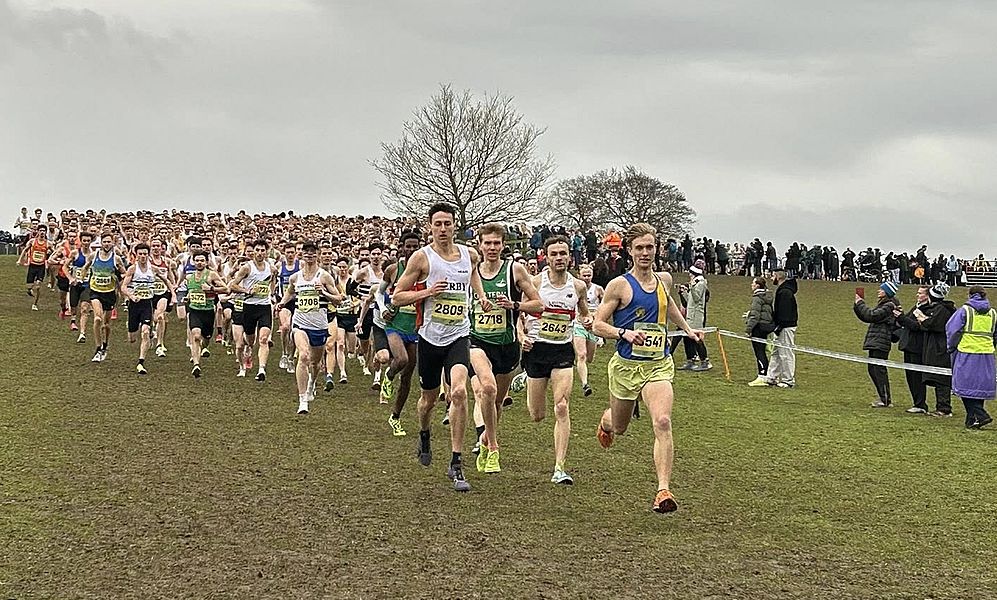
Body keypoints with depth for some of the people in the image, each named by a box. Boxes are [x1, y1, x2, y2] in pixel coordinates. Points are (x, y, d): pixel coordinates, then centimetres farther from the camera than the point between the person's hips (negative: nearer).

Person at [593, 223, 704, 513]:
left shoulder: (664, 279, 7)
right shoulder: (619, 285, -9)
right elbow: (599, 325, -8)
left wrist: (687, 328, 30)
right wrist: (625, 333, -23)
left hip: (659, 365, 2)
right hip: (626, 365, -2)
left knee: (662, 422, -22)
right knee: (619, 427, 19)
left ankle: (664, 491, -23)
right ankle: (605, 420, 59)